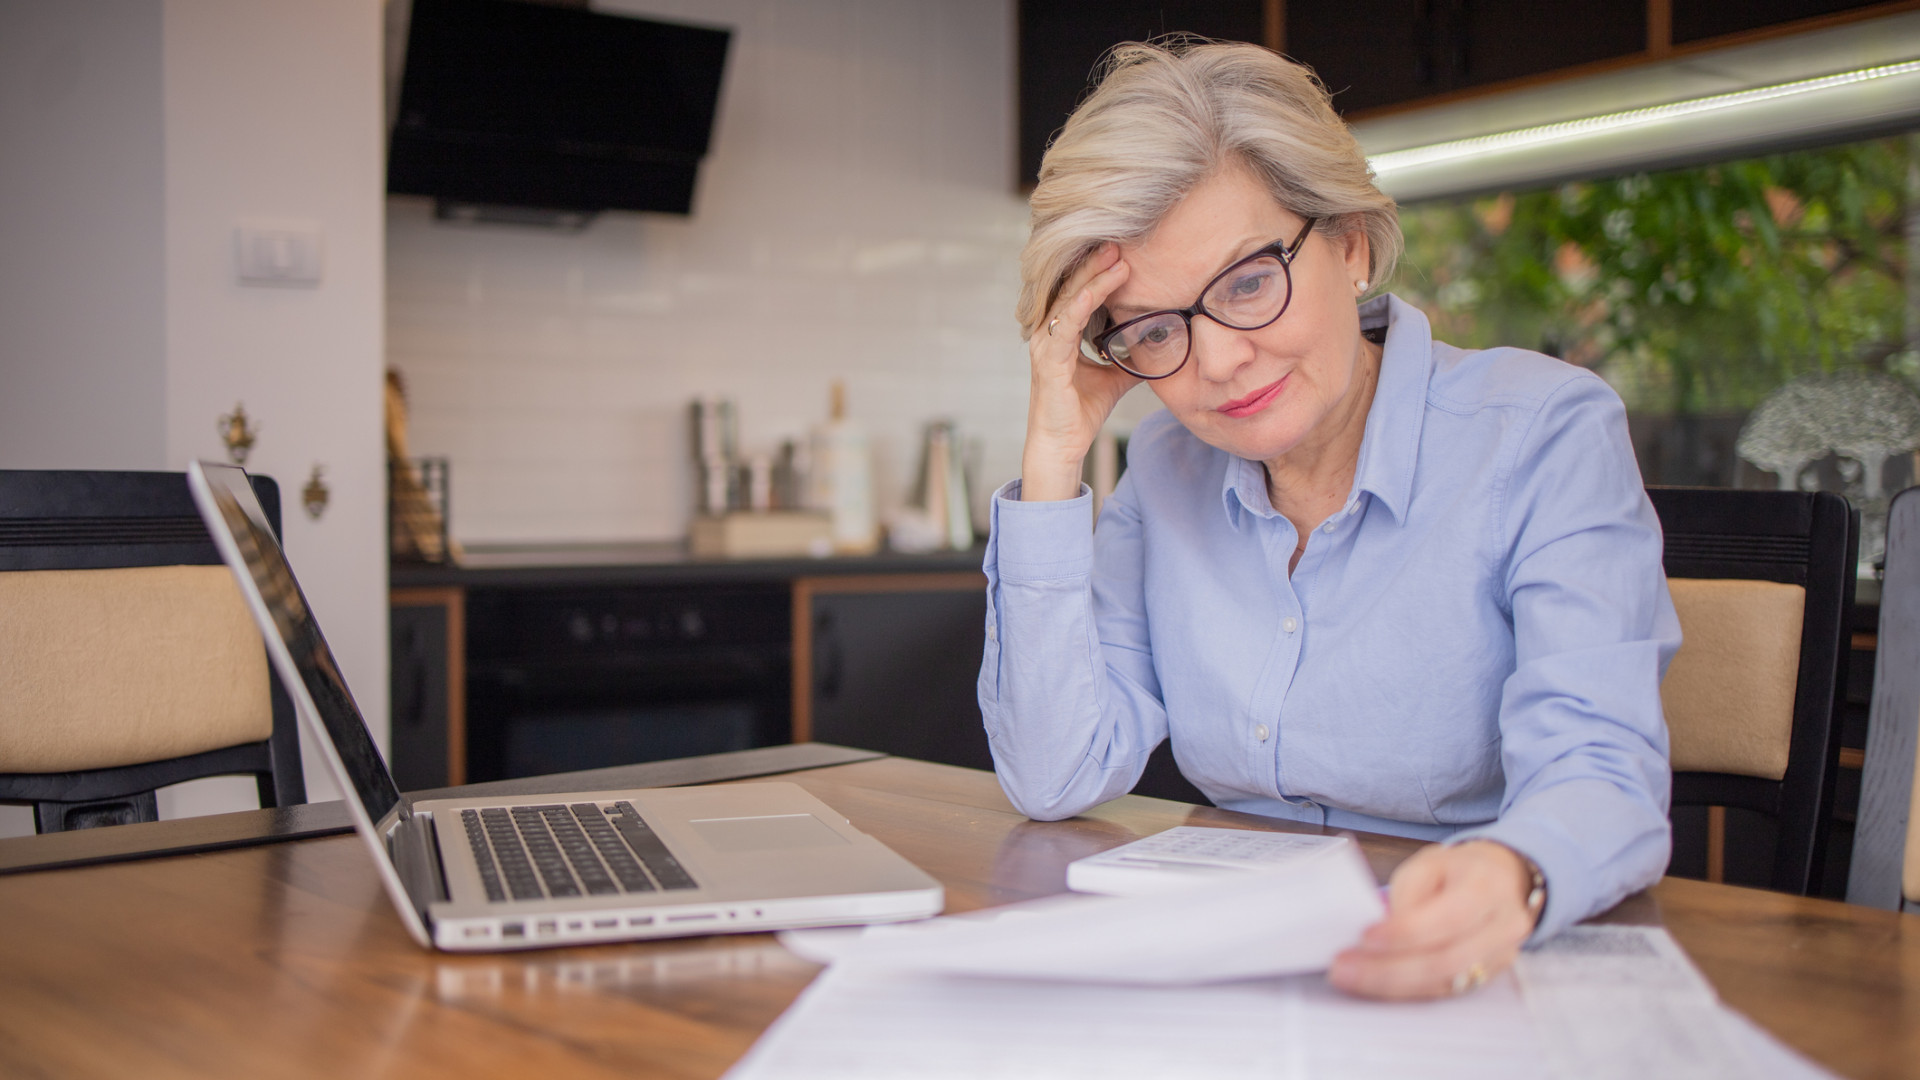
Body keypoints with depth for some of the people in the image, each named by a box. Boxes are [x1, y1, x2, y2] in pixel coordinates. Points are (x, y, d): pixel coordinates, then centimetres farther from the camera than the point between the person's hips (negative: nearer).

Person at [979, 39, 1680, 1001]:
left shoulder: (1547, 436, -10)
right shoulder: (1170, 470, 4)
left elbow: (1601, 778, -21)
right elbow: (1055, 778, -3)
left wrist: (1508, 879, -44)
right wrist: (1054, 454, -7)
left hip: (1503, 986, -2)